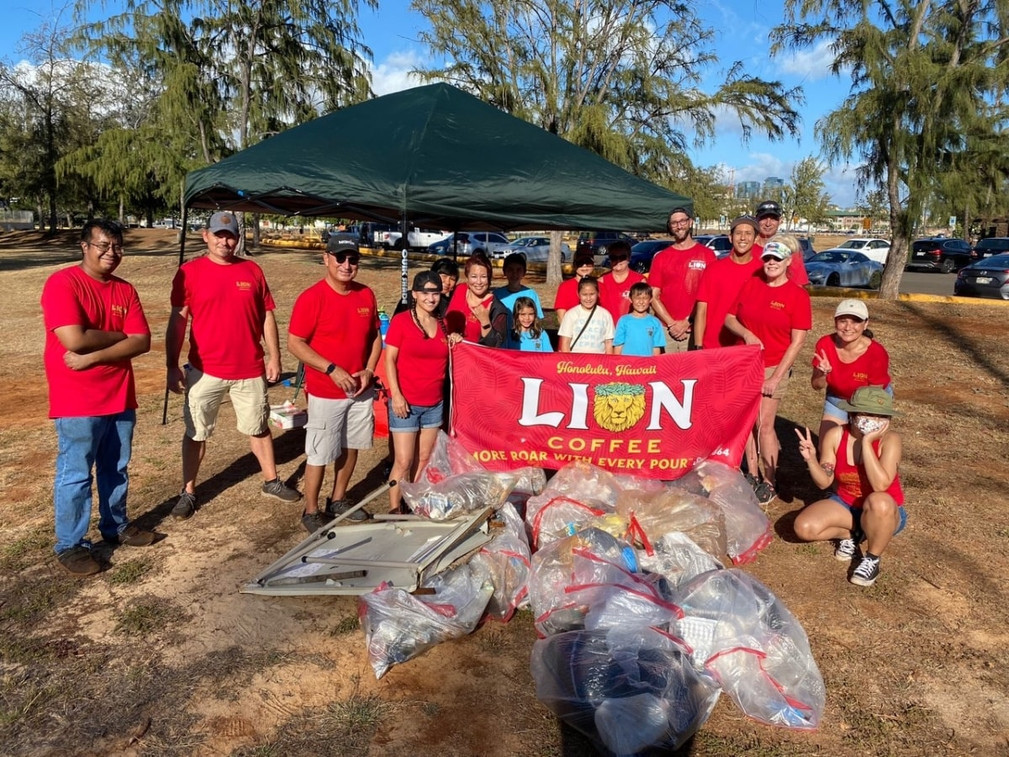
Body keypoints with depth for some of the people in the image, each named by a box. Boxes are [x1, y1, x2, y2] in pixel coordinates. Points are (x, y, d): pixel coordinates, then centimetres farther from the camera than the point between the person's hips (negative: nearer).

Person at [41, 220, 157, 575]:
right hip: (77, 402, -6)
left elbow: (142, 342, -5)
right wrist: (119, 335, -9)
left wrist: (93, 357, -17)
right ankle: (70, 545, 19)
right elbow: (74, 340, -24)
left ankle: (116, 525, 36)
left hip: (120, 397, 6)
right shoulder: (62, 283, -12)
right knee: (75, 475, 5)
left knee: (117, 469, 18)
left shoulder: (125, 290, 6)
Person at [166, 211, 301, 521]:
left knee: (258, 427, 16)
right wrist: (172, 366, -9)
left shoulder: (252, 271, 2)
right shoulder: (189, 272, -4)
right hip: (204, 370, -1)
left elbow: (267, 317, 7)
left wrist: (274, 357, 3)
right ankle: (188, 492, 23)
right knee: (196, 433, 9)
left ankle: (271, 482, 31)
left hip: (250, 369, 2)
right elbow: (177, 321, -5)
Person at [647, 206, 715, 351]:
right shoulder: (660, 258, 10)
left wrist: (688, 322, -6)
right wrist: (671, 323, -6)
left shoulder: (707, 255, 4)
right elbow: (653, 296, 5)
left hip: (695, 329, -2)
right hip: (664, 329, 2)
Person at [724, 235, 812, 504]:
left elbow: (797, 341, -8)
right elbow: (730, 318, 9)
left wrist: (776, 377, -13)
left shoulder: (797, 295, -7)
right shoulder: (750, 285, 5)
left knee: (764, 424, -5)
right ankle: (753, 475, 20)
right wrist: (746, 334, -13)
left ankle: (769, 482, 10)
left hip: (774, 367, -4)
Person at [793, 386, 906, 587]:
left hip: (885, 513, -3)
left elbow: (880, 485, -35)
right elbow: (824, 482, -8)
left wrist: (867, 443, -35)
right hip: (844, 505, 3)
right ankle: (850, 534, 9)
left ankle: (872, 559, -12)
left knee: (879, 502, -40)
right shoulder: (835, 435, -14)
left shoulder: (889, 439, -22)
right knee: (804, 527, -22)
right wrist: (811, 459, -28)